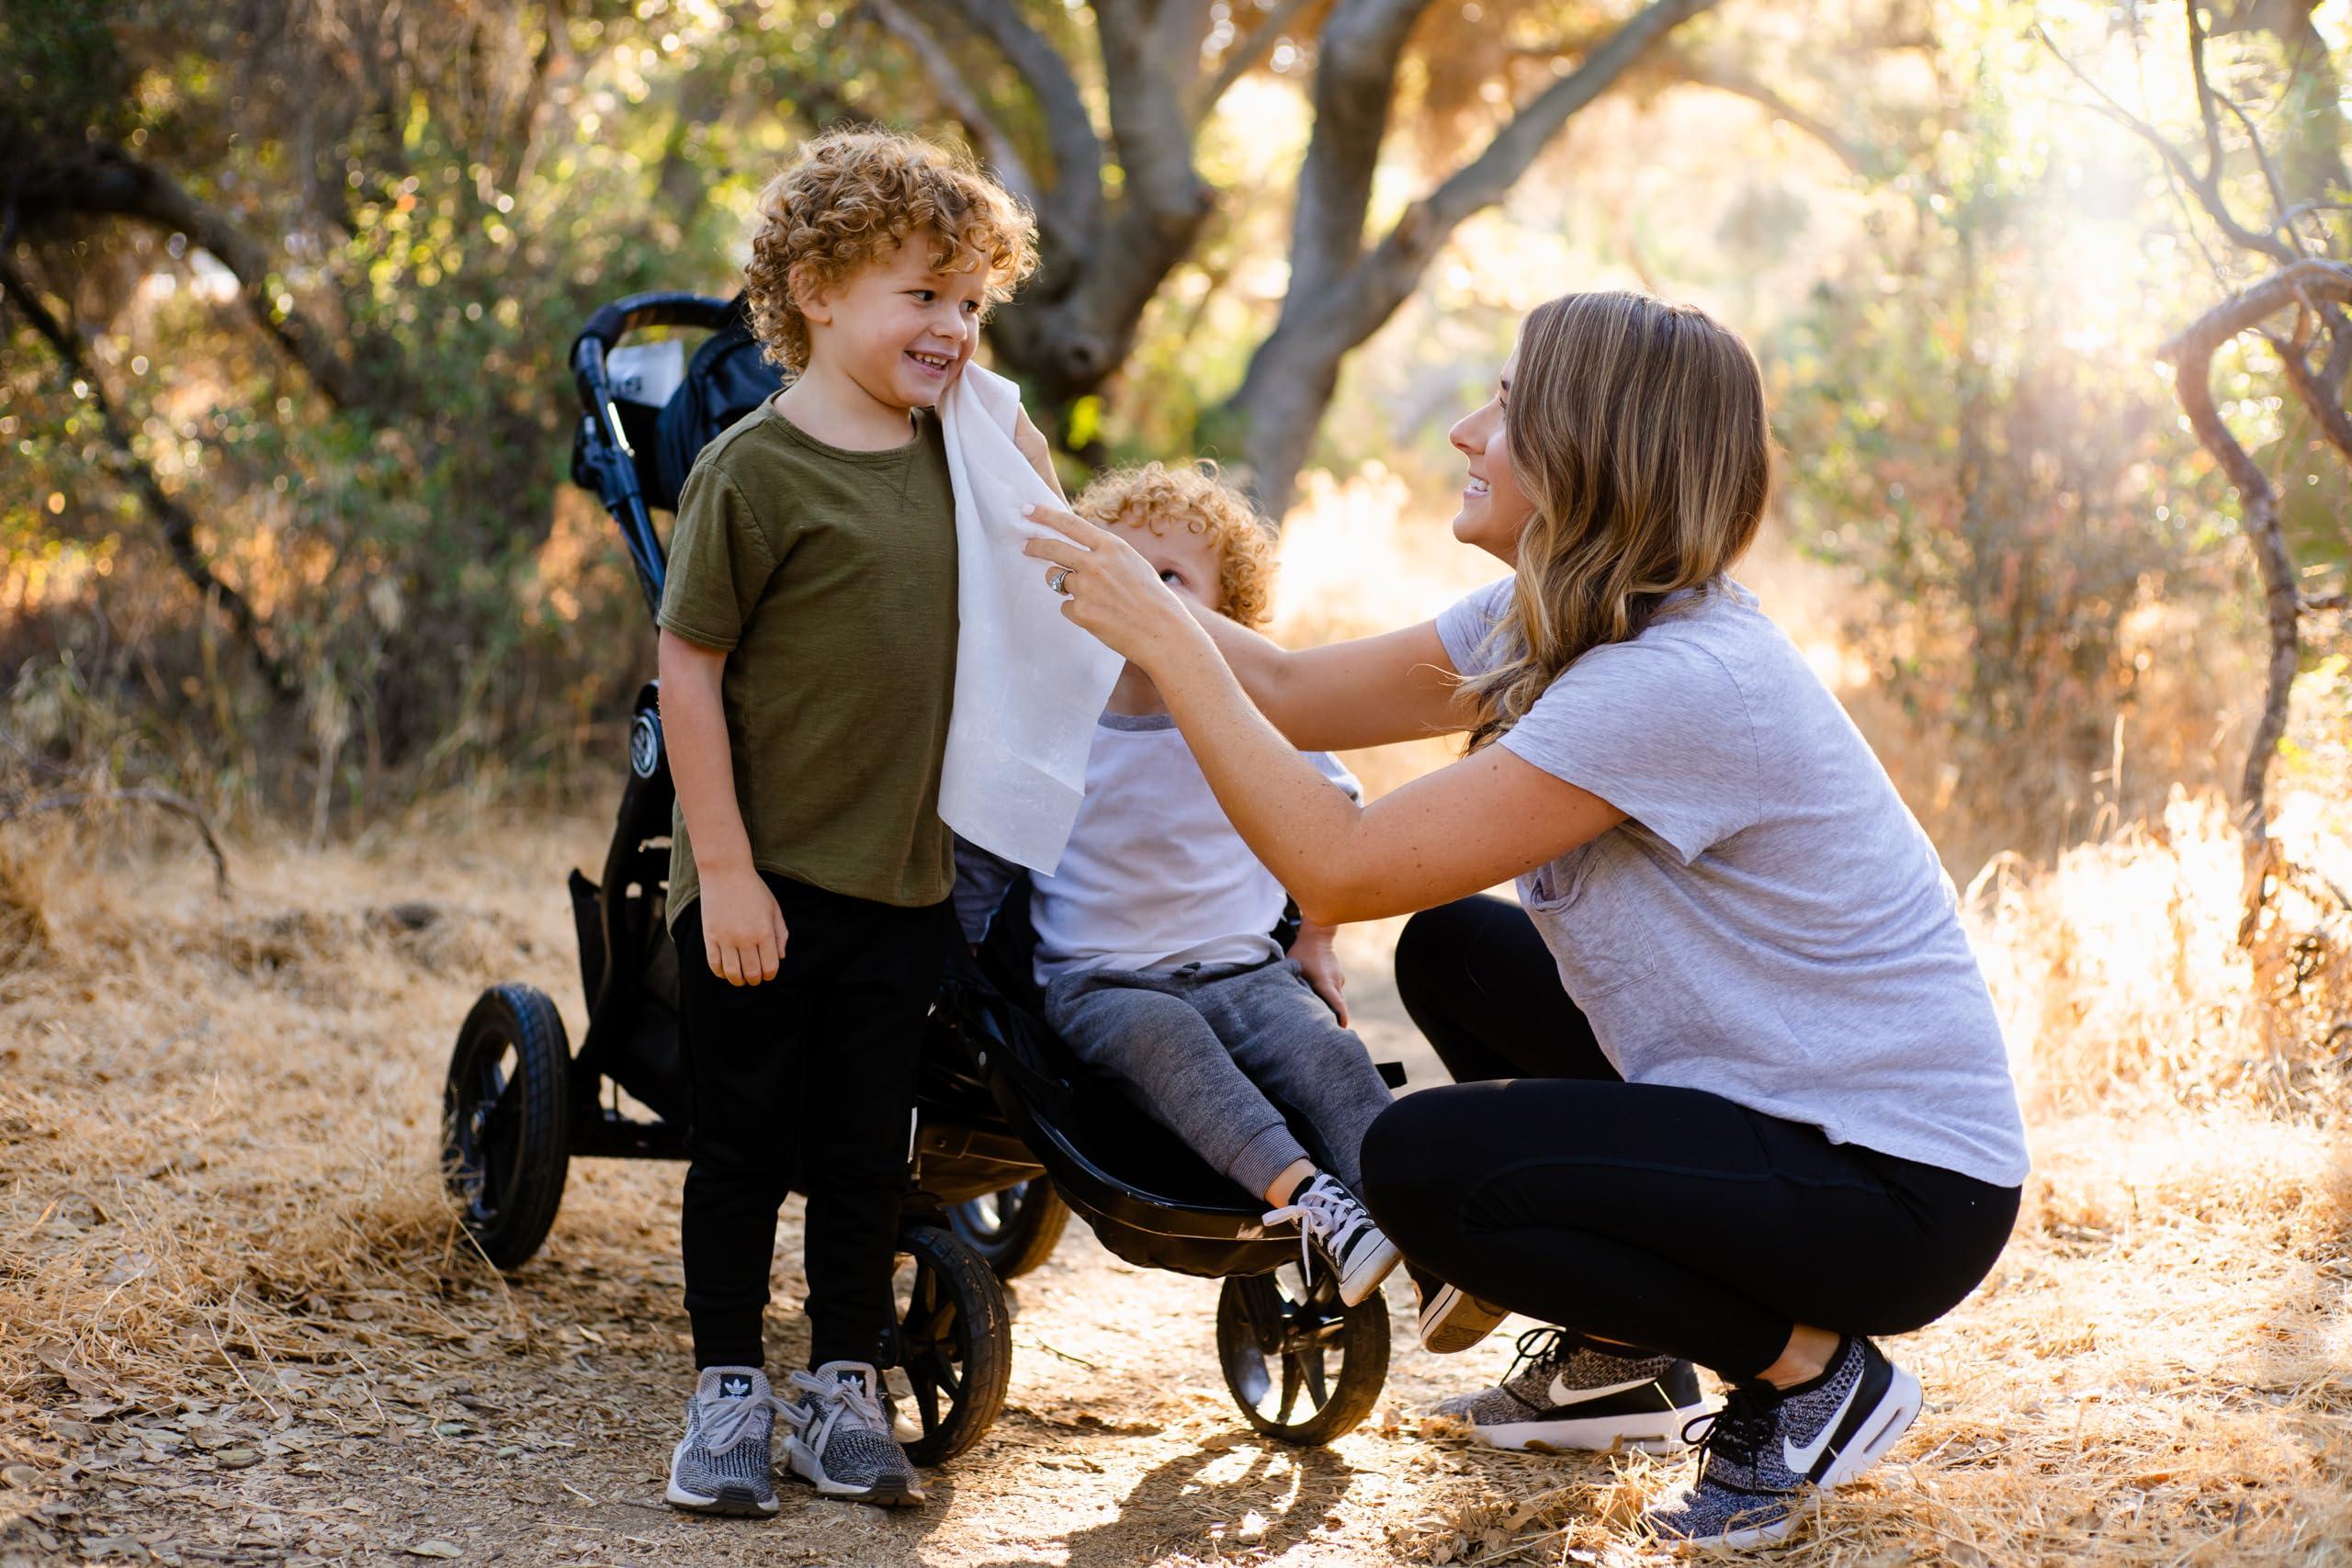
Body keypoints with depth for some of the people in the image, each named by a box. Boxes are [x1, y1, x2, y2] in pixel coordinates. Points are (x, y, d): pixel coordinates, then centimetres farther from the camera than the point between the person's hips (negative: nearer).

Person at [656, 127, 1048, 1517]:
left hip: (902, 880, 5)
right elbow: (689, 667, -12)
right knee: (744, 1143, 6)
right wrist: (724, 869, -14)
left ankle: (846, 1389, 24)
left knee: (868, 1150, 12)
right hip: (761, 888, -5)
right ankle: (731, 1392, 19)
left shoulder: (950, 453, 5)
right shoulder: (756, 470, -13)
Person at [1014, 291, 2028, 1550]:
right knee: (1452, 952, 15)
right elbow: (1290, 694, 7)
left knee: (1421, 1163, -18)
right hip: (1778, 1101, 10)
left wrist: (1166, 642, -21)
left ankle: (1812, 1366, -2)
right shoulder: (1547, 625, 3)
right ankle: (1622, 1355, 23)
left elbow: (1341, 868, -27)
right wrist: (1099, 559, 3)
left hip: (1905, 1187, -10)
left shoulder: (1679, 682, -27)